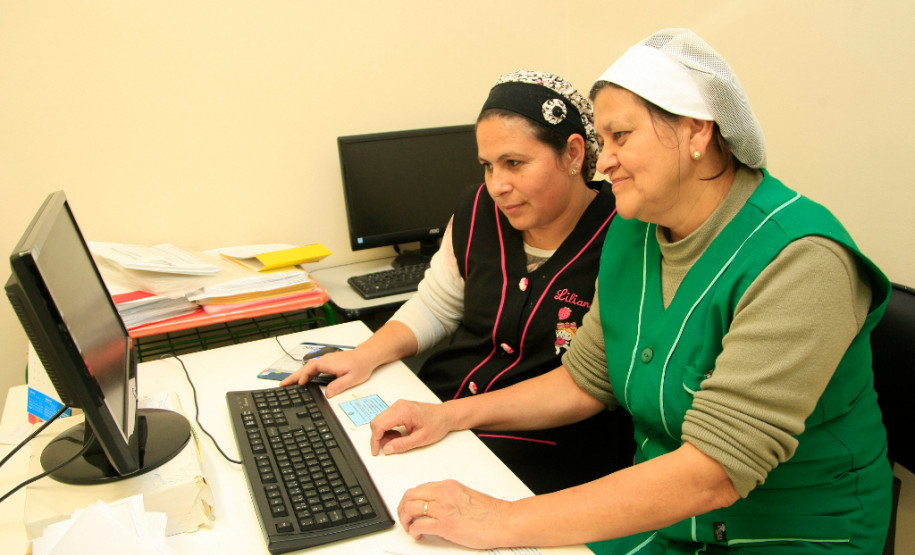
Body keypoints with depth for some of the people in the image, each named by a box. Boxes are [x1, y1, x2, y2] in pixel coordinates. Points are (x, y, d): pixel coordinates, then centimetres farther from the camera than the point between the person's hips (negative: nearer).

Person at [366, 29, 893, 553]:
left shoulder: (798, 260, -24)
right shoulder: (629, 234, -1)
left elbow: (713, 472, -30)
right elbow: (585, 381, 7)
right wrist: (453, 414, -3)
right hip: (658, 513, 5)